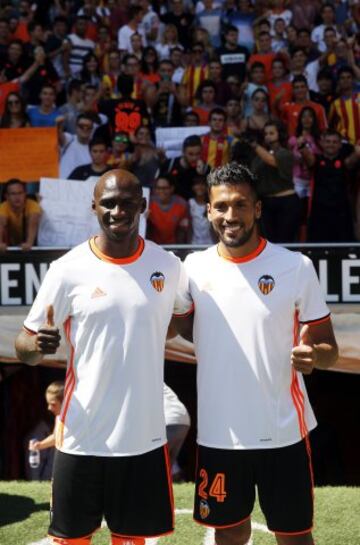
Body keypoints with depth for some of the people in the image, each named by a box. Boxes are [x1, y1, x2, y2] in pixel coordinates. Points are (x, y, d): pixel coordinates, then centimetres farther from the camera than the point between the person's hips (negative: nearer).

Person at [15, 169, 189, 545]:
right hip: (82, 438, -2)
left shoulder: (167, 266, 2)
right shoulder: (68, 270, -7)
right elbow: (24, 347, -3)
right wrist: (37, 346, -23)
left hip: (145, 437, 2)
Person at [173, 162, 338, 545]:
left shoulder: (296, 267, -7)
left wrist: (314, 355, -24)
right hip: (218, 433, 3)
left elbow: (328, 347, -2)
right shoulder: (195, 267, 0)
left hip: (282, 431, -2)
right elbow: (180, 328, 15)